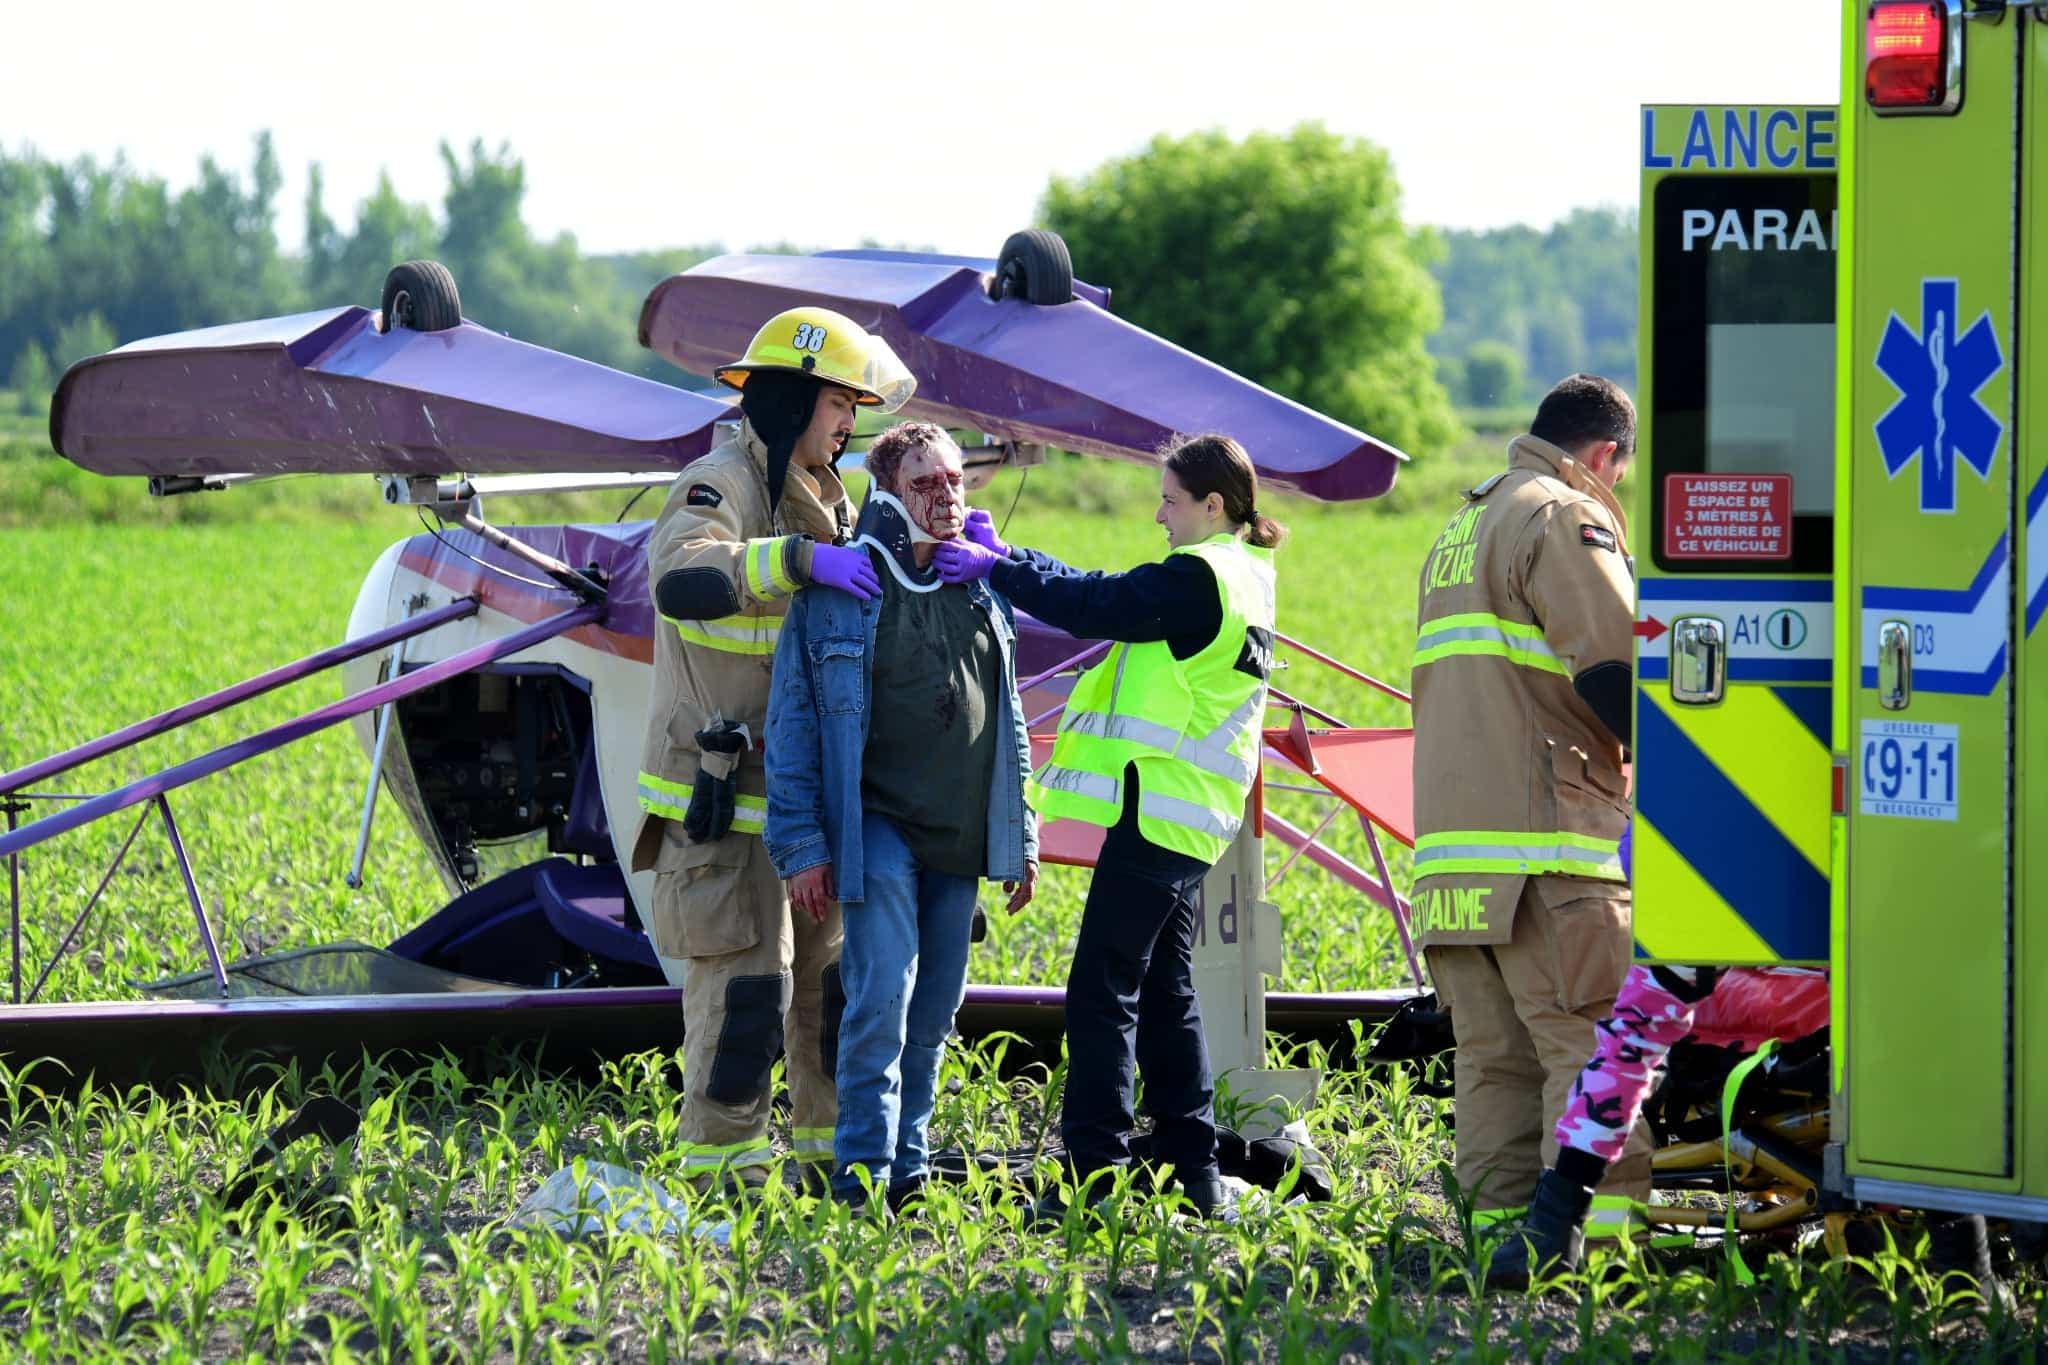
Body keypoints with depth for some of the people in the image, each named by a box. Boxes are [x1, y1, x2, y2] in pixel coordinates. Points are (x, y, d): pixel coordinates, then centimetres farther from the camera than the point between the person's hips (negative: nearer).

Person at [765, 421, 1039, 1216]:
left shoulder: (983, 591, 13)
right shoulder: (840, 587, -4)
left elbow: (1008, 723, 21)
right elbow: (793, 722, -3)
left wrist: (1020, 836, 19)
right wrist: (801, 843, -9)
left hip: (960, 838, 6)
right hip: (878, 828, -5)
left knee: (934, 1013, 8)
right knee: (882, 1000, -15)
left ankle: (909, 1164, 17)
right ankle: (864, 1174, -11)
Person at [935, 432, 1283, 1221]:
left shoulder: (1199, 578, -14)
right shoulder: (1236, 578, 17)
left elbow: (1093, 606, -15)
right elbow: (1104, 594, 17)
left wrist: (995, 568, -6)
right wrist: (1009, 558, 10)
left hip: (1157, 814, -10)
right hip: (1190, 821, 10)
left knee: (1102, 991, -9)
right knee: (1165, 992, 15)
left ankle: (1092, 1177, -12)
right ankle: (1192, 1173, 17)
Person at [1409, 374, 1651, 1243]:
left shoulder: (1461, 530, 26)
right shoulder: (1566, 519, -4)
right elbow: (1616, 665, -16)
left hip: (1449, 853, 9)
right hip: (1547, 846, -9)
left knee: (1495, 1056, 9)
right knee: (1593, 1047, -11)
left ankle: (1497, 1222, 6)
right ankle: (1595, 1229, -17)